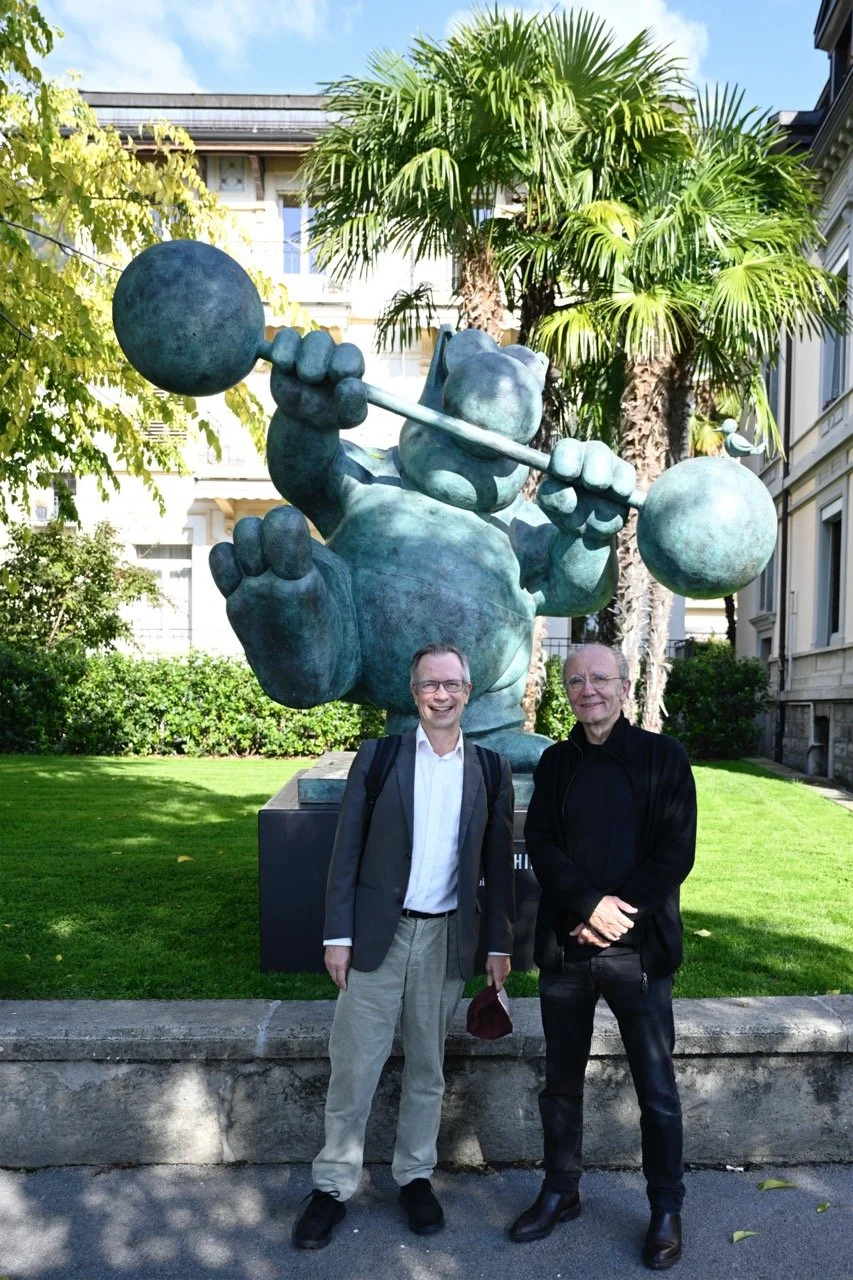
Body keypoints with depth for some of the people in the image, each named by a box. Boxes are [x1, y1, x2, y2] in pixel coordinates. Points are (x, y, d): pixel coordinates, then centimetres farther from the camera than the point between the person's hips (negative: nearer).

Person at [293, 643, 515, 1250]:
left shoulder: (491, 768, 1)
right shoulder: (377, 756, -3)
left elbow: (499, 864, 5)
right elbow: (347, 850, -2)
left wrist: (499, 944, 4)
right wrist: (338, 935, -6)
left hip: (448, 940, 1)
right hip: (378, 934, -1)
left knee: (428, 1066, 16)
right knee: (354, 1065, 7)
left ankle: (415, 1175, 34)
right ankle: (334, 1186, 25)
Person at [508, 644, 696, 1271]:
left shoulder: (664, 756, -3)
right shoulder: (556, 762, 7)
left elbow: (677, 852, -7)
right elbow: (540, 843, -1)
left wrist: (617, 915, -14)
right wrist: (591, 905, -15)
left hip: (638, 948, -3)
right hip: (565, 946, 3)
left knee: (657, 1089, 8)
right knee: (562, 1080, 15)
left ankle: (667, 1208, 29)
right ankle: (561, 1191, 35)